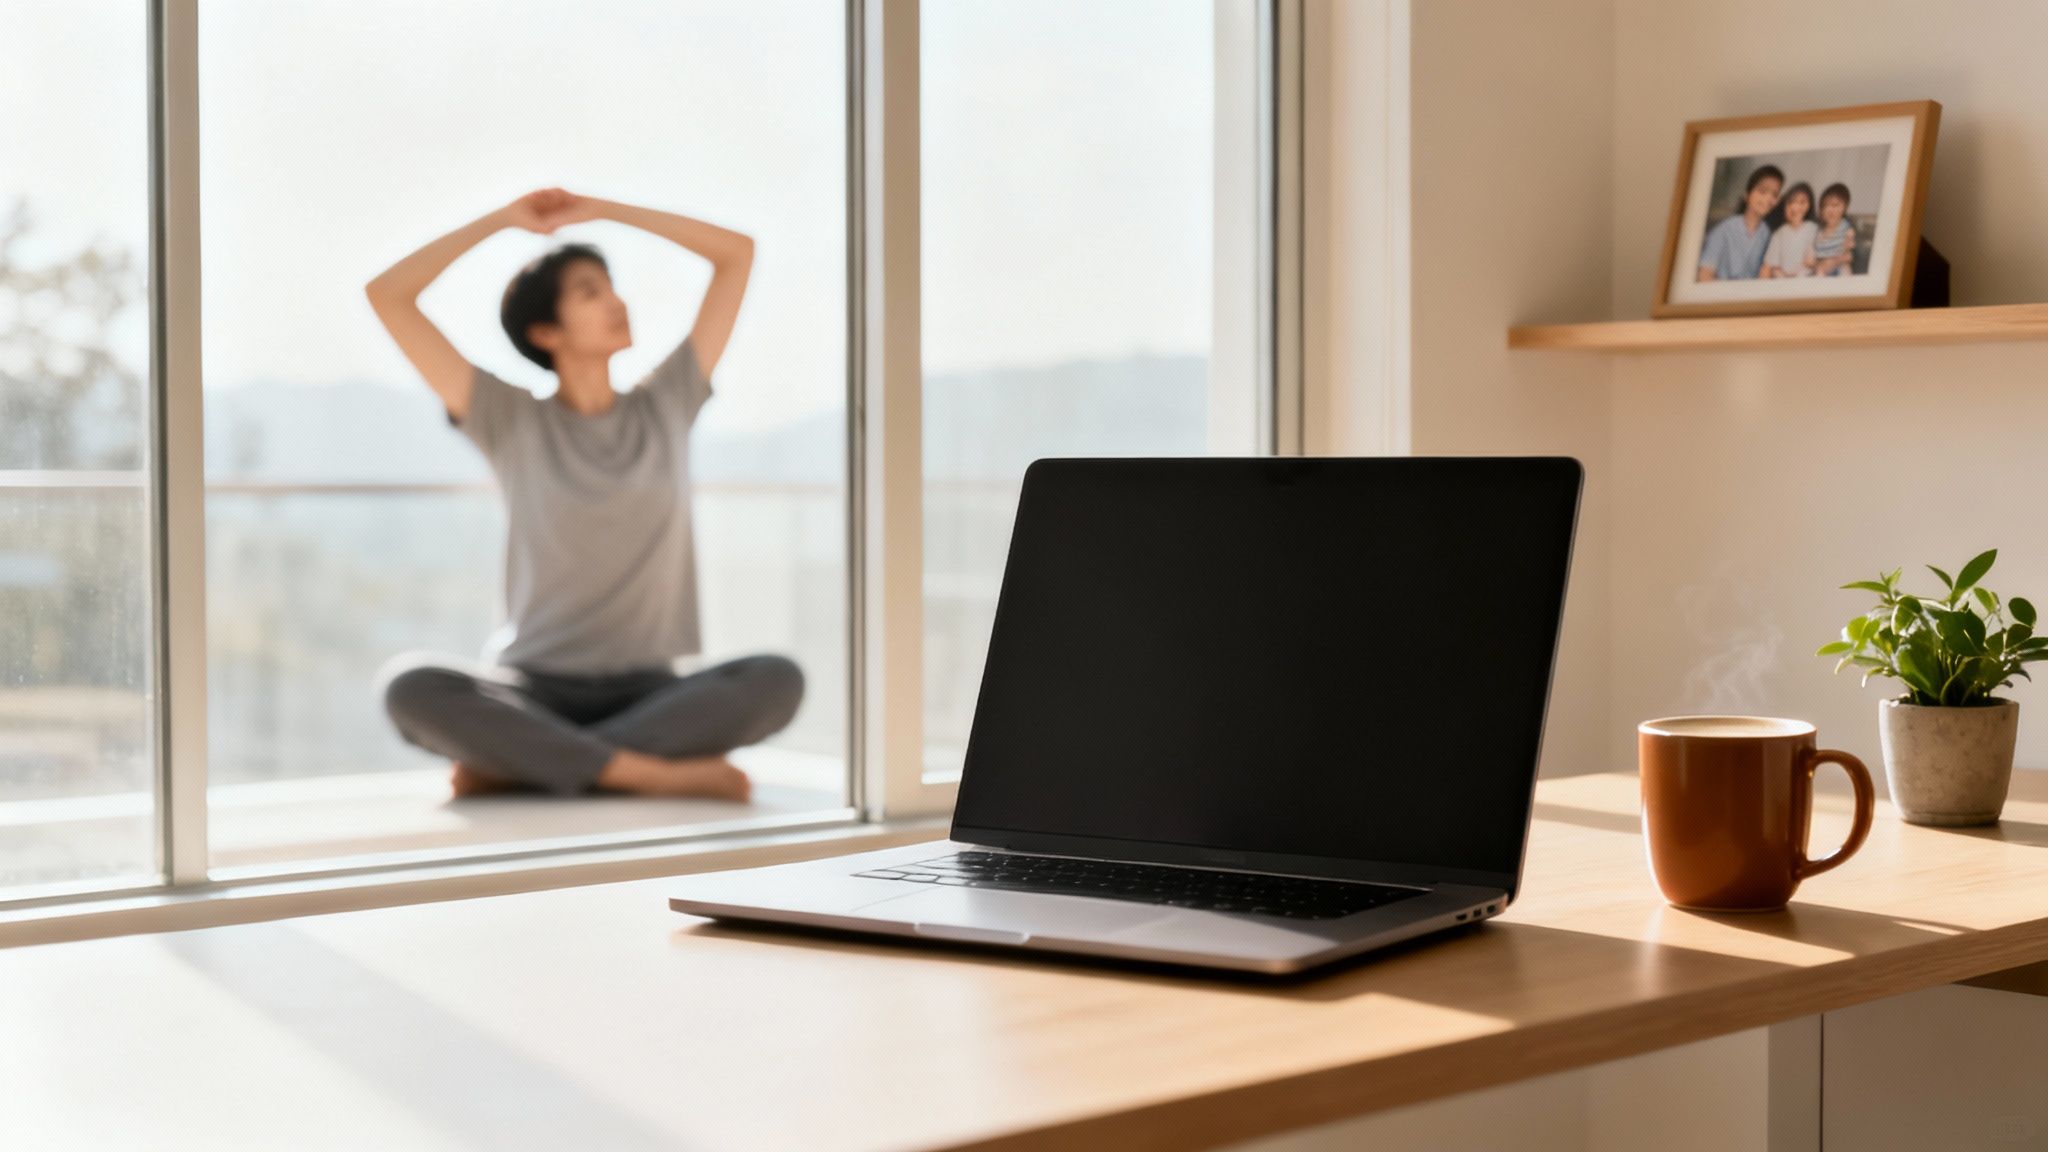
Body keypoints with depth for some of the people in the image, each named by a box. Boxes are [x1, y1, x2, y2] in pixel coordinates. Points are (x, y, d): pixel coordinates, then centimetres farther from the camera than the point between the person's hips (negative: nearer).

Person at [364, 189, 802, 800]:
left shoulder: (666, 404, 10)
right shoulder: (510, 421, 5)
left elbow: (737, 252, 13)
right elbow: (386, 294, 1)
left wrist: (599, 210, 12)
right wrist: (504, 219, 5)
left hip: (647, 695, 2)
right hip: (531, 693, -1)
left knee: (777, 680, -30)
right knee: (410, 685, -32)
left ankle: (518, 764, -25)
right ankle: (657, 773, -30)